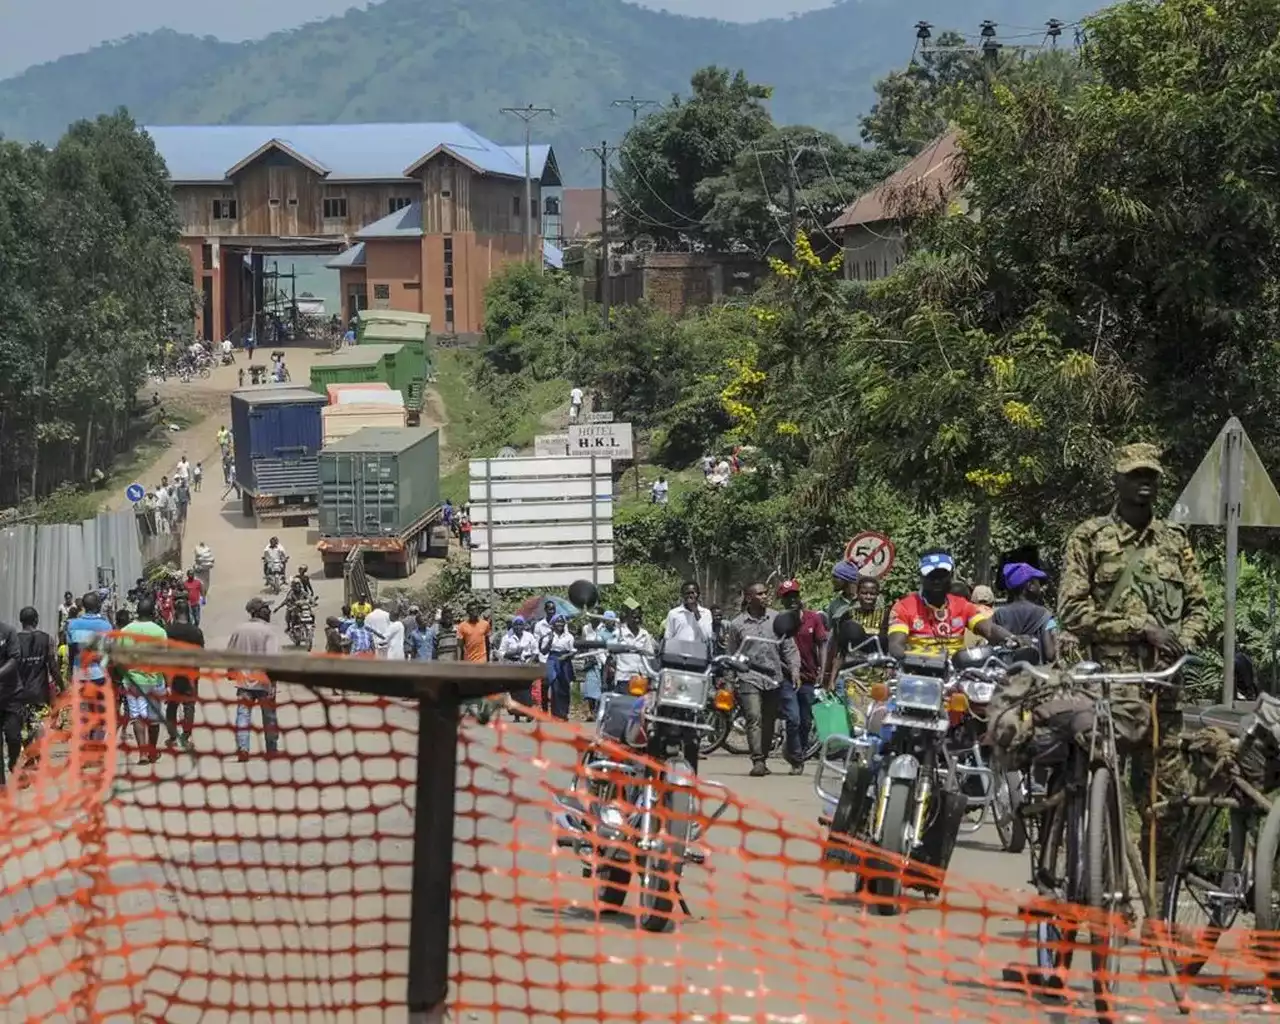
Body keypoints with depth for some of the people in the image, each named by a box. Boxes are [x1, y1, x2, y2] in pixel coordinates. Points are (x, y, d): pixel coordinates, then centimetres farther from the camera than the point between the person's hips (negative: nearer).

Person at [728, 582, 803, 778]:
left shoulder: (777, 619, 8)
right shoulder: (737, 625, 6)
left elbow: (789, 647, 9)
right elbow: (732, 656, 12)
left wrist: (794, 668, -4)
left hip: (774, 679, 2)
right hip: (750, 677, -2)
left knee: (769, 722, 7)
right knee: (754, 718, -15)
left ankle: (763, 759, 19)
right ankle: (758, 761, -19)